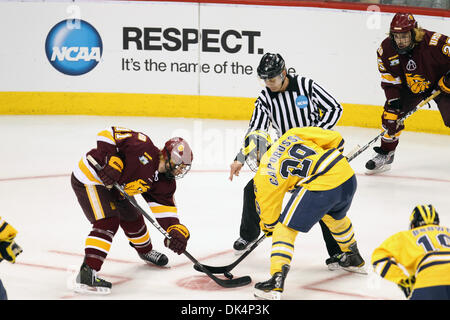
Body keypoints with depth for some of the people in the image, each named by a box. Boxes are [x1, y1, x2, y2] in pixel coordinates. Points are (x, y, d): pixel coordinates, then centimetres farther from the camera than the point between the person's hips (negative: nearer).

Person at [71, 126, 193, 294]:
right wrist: (112, 163, -34)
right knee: (108, 222, -22)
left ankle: (146, 251, 52)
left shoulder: (164, 182, 1)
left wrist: (176, 231, -19)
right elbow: (108, 134, -26)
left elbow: (165, 208, -3)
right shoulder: (144, 148, -25)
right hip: (90, 177, -9)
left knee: (132, 219, 21)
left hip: (113, 189, 9)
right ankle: (86, 274, -29)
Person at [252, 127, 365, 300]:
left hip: (321, 186, -7)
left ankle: (276, 281, -6)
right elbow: (335, 138, 14)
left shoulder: (265, 175, 4)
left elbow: (268, 210, 14)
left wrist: (268, 227, 36)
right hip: (346, 172, 7)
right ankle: (354, 260, 58)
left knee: (285, 228, 5)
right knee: (336, 218, 37)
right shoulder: (292, 135, 16)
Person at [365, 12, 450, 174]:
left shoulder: (435, 43, -35)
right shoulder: (386, 49, -18)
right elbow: (390, 81, -10)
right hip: (410, 86, 4)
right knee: (391, 114, -6)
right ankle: (385, 155, 10)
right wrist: (393, 102, -16)